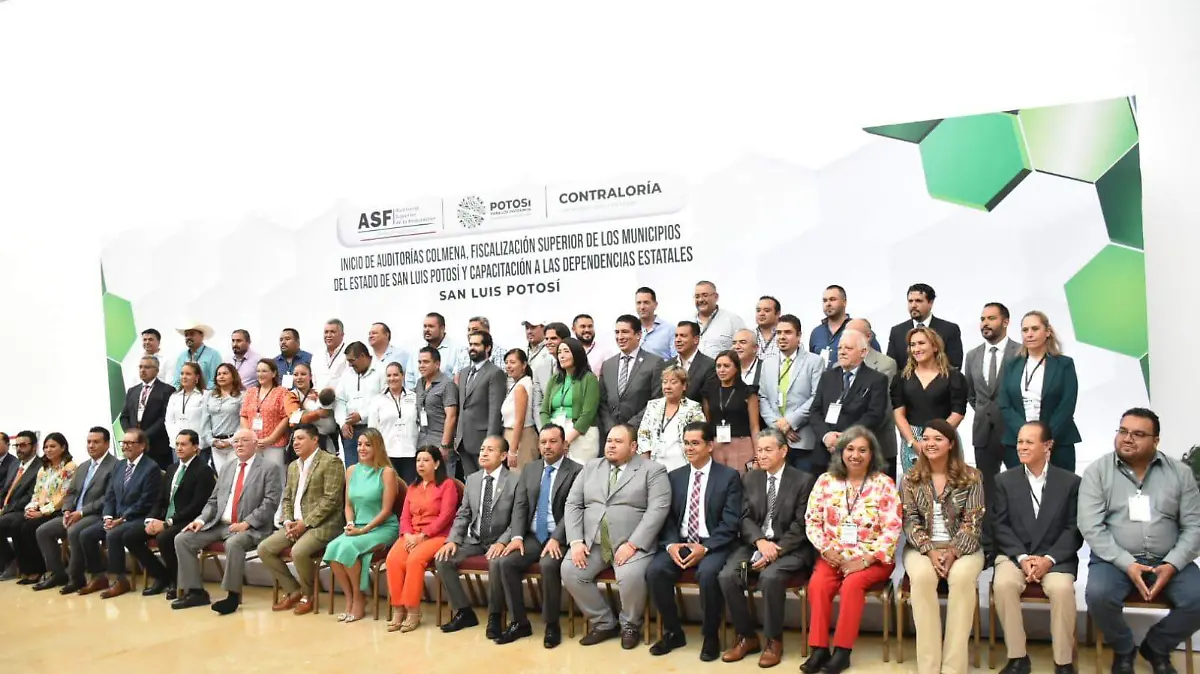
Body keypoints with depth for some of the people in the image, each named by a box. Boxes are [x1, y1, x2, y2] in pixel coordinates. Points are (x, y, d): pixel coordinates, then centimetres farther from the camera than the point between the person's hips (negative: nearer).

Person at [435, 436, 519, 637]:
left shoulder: (514, 482, -8)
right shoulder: (472, 479, 8)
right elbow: (463, 515, 9)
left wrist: (502, 542, -26)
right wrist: (452, 540, -7)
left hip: (499, 541, -5)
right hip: (473, 539, 5)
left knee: (496, 562, -36)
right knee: (442, 558, -15)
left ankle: (494, 616, -15)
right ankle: (464, 611, -1)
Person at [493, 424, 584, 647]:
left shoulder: (576, 471, -4)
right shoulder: (529, 470, 13)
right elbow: (520, 505, 6)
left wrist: (556, 539, -23)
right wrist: (517, 536, -8)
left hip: (559, 538, -5)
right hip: (532, 536, 5)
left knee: (549, 565, -32)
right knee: (506, 562, -18)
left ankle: (552, 624, -12)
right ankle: (520, 622, -4)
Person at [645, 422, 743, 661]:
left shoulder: (729, 476, 0)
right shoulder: (674, 476, 12)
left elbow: (730, 522, -7)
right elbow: (667, 517, 8)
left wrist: (705, 547, -19)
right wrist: (671, 544, -12)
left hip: (713, 545, -4)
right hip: (679, 542, 4)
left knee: (707, 573, -35)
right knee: (655, 571, -23)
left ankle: (711, 636, -11)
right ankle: (673, 632, -2)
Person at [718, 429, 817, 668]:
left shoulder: (803, 480, -2)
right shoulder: (750, 479, 11)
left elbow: (801, 526, -7)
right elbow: (745, 518, 4)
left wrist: (776, 549, -20)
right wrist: (761, 541, -16)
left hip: (789, 548, -4)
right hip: (754, 544, 4)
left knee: (770, 577, -34)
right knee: (726, 576, -22)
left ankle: (773, 641, -12)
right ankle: (746, 636, -2)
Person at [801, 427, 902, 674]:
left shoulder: (883, 483, -3)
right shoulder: (826, 481, 4)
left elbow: (892, 528, -9)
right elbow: (812, 520, 5)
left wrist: (865, 560, -17)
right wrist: (826, 550, -11)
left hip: (872, 559, -2)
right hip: (834, 556, 2)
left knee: (852, 584, -30)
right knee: (818, 584, -26)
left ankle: (842, 650, -19)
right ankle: (819, 648, -17)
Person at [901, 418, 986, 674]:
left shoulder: (971, 477, 2)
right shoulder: (910, 479, 6)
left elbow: (972, 522, -5)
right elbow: (910, 521, -1)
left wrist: (953, 552, -19)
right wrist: (930, 550, -17)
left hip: (962, 548, 0)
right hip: (922, 548, 1)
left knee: (962, 577, -35)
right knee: (922, 577, -34)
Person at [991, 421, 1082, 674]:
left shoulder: (1070, 482, 4)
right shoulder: (1004, 480, 6)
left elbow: (1074, 529, -1)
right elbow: (1001, 526, 1)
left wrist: (1049, 559, -15)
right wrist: (1022, 557, -14)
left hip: (1056, 557, -1)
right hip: (1015, 554, 1)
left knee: (1062, 588, -32)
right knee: (1002, 585, -30)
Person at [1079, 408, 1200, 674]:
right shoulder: (1097, 470, -2)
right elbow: (1091, 527, -8)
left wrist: (1172, 564, -13)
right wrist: (1127, 564, -19)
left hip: (1166, 561, 2)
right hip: (1115, 559, -2)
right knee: (1098, 595, -31)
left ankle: (1156, 647, 8)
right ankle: (1123, 650, 3)